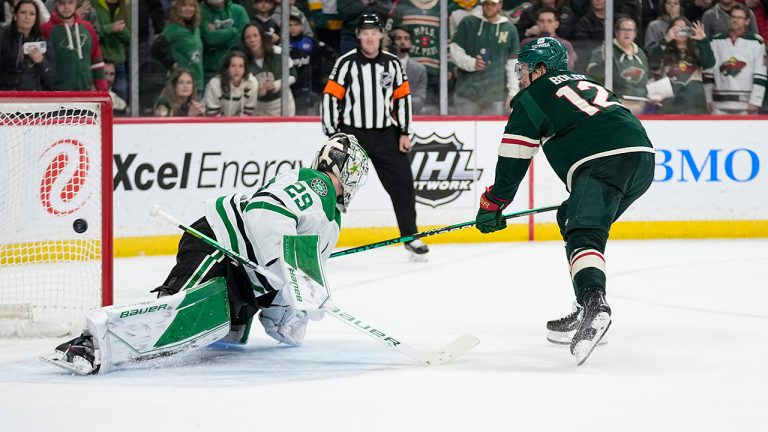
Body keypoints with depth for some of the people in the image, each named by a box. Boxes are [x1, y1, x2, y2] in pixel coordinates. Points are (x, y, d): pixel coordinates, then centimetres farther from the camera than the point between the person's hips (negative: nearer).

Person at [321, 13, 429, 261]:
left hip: (385, 135, 3)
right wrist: (333, 136, -11)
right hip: (352, 133, -3)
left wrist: (404, 133, 5)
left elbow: (403, 98, 10)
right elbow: (330, 98, -8)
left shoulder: (392, 64, 4)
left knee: (402, 185, 3)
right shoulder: (346, 63, -7)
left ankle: (411, 239, 15)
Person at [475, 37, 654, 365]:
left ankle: (594, 304, -46)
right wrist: (577, 198, 42)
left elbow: (514, 156, 5)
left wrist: (492, 203, 13)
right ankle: (587, 314, 19)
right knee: (573, 222, 23)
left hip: (603, 161, -8)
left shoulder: (534, 95, 11)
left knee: (584, 237, -18)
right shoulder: (587, 83, 34)